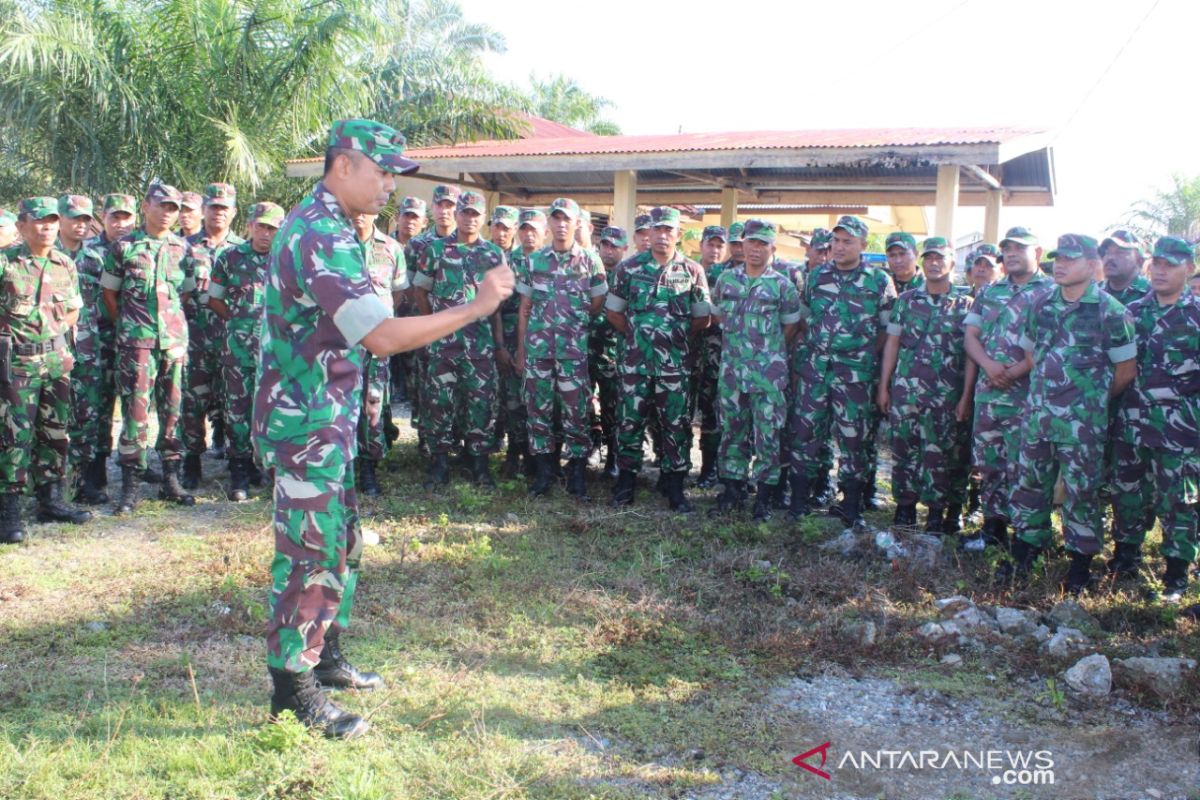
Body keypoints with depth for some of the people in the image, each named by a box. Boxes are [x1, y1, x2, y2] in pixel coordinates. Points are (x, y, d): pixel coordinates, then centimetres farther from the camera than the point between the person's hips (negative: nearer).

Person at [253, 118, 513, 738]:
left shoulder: (317, 226, 12)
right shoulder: (322, 236, -21)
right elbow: (382, 336, -29)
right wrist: (476, 307, -23)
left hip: (325, 419, 10)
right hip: (308, 424, -10)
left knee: (339, 544, 18)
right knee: (309, 554, -1)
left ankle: (323, 657, 32)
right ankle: (292, 691, 11)